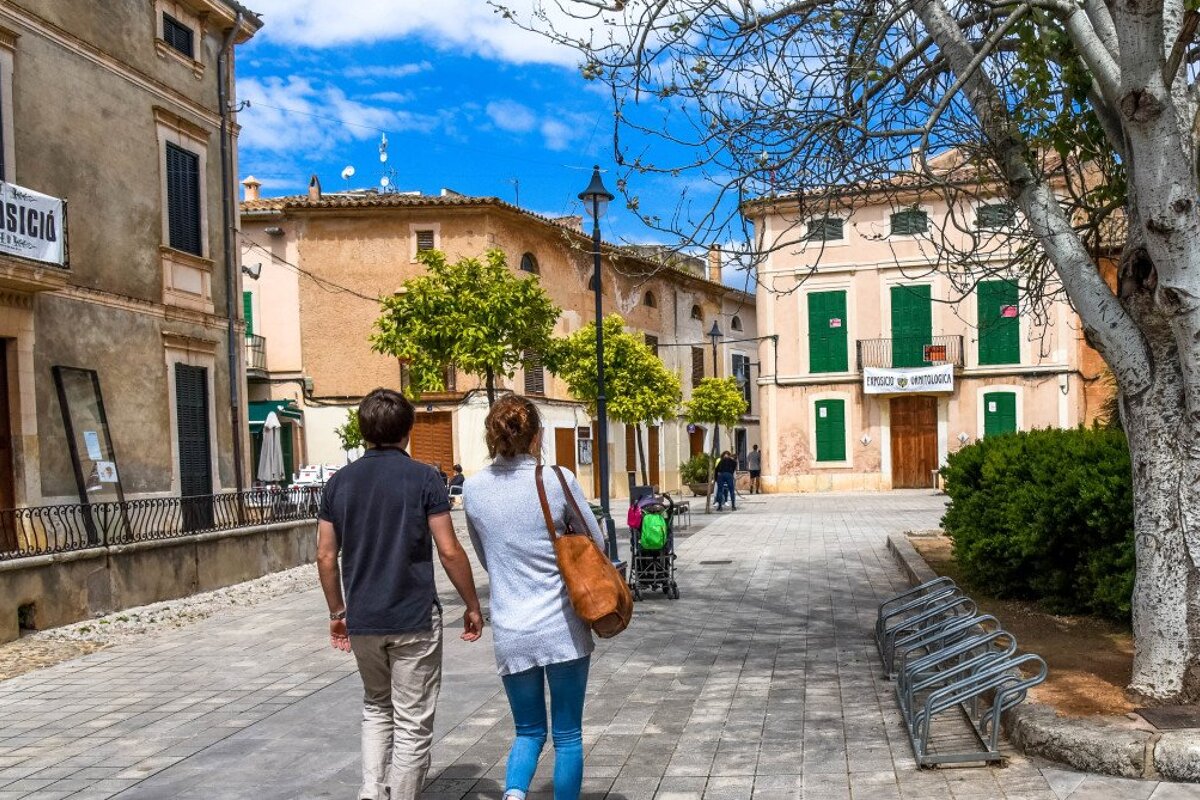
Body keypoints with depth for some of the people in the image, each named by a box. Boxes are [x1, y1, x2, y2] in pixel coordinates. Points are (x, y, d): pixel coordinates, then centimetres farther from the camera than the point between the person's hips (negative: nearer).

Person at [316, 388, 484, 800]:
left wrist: (337, 611, 16)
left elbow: (325, 556, 5)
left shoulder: (339, 482, 3)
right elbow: (449, 551, -11)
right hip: (415, 619, -4)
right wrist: (473, 606, 0)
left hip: (362, 620, 4)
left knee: (376, 707, 24)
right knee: (413, 723, 7)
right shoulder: (423, 477, -9)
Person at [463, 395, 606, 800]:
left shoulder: (474, 488, -1)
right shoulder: (558, 481, -10)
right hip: (563, 628, -2)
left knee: (529, 731, 18)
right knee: (567, 735, 13)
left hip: (511, 632, 3)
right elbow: (596, 544, 3)